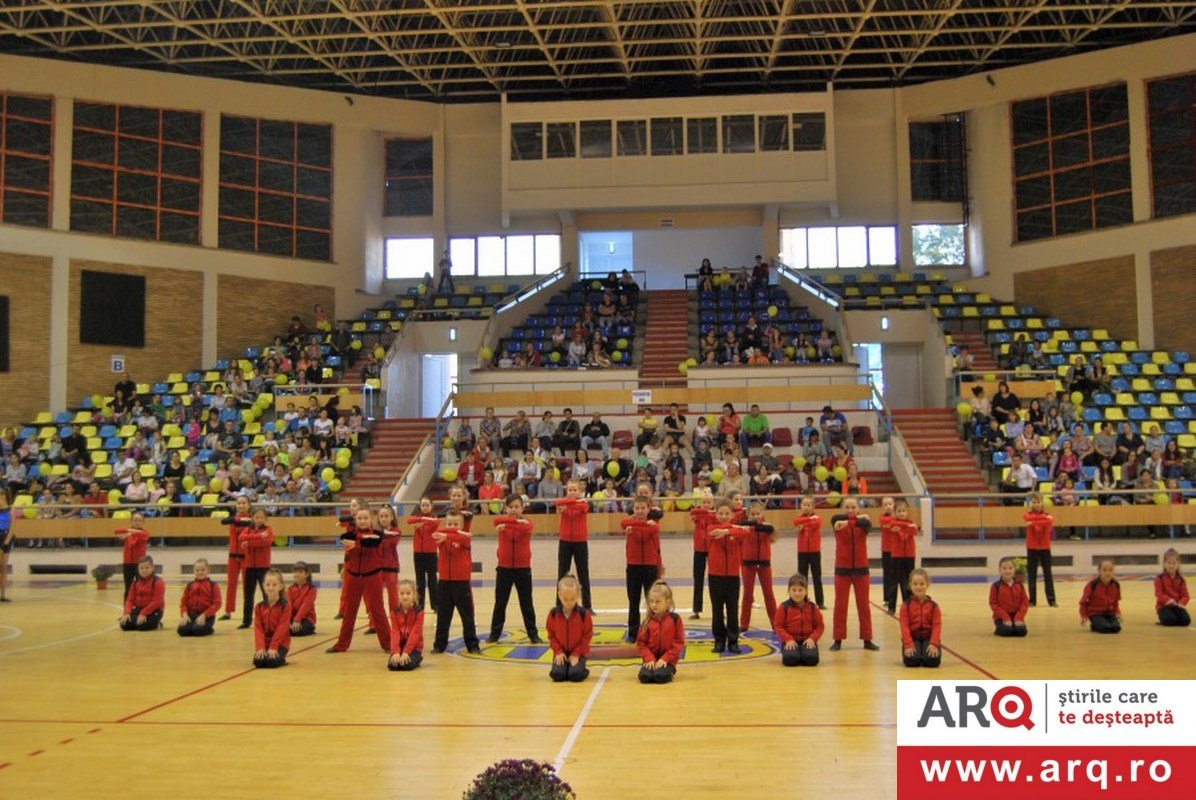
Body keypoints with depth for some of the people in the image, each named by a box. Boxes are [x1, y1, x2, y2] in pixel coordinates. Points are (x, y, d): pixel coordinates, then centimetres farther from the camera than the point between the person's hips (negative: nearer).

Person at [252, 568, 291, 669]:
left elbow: (282, 628, -13)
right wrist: (260, 647, -15)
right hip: (264, 643, 3)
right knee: (258, 661, -24)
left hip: (280, 643, -3)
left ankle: (282, 659, 7)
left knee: (271, 661, -28)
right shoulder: (259, 607, 5)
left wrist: (273, 647, -20)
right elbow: (258, 629, -2)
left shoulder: (285, 606, -7)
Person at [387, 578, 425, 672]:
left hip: (414, 646, -3)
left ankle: (418, 658, 6)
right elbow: (395, 633, -8)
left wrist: (406, 652, -25)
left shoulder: (418, 611, -11)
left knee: (407, 665, -29)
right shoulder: (395, 612, -1)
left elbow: (415, 633, -17)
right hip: (399, 646, 3)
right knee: (392, 665, -22)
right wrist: (396, 652, -22)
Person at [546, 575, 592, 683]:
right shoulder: (553, 614, -6)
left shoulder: (584, 613, -12)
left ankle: (583, 669, 11)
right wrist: (558, 651, -8)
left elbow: (587, 636, -6)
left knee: (575, 675, -24)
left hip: (578, 653, -2)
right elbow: (551, 635, 3)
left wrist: (576, 654, -10)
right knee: (557, 674, -20)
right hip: (561, 653, 2)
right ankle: (562, 666, 15)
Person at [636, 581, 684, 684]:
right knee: (644, 676, -25)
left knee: (660, 676, -28)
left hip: (667, 660, -2)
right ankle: (652, 667, 8)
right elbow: (641, 642, 3)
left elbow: (679, 643, -5)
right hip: (651, 659, 2)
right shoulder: (648, 621, 2)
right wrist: (649, 658, -11)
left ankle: (670, 671, 5)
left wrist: (665, 659, -12)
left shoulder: (674, 619, -5)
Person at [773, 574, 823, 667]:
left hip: (807, 641, 1)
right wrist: (788, 639, -15)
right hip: (790, 641, -1)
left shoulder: (812, 607, 4)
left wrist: (812, 638, -11)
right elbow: (778, 626, -2)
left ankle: (802, 654, 9)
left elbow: (819, 626, 6)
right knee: (790, 659, -29)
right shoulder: (784, 607, -2)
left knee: (812, 659, -26)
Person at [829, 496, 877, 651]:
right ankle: (838, 640, 10)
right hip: (842, 569, -1)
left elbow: (866, 524, -26)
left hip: (861, 568, 1)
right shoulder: (837, 522, -1)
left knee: (863, 604, 6)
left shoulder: (863, 522, -2)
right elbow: (838, 518, -24)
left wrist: (848, 522, -42)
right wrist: (857, 517, -30)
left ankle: (867, 640, 14)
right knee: (840, 604, 3)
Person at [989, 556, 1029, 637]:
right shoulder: (996, 586, -3)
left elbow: (1025, 603, 3)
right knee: (1007, 631, -29)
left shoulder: (1019, 586, 6)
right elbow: (993, 604, -6)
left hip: (1016, 617, 3)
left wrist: (1019, 617, -11)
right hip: (1002, 618, -3)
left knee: (1022, 631, -23)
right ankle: (998, 629, 7)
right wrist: (1005, 617, -14)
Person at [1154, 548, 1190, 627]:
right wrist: (1168, 600, -29)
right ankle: (1163, 620, 7)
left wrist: (1181, 603, -20)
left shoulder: (1181, 580, 7)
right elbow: (1159, 594, -10)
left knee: (1186, 620, -20)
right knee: (1170, 620, -29)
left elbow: (1185, 596, 2)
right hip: (1164, 606, -3)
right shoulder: (1159, 578, -3)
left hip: (1177, 606, 4)